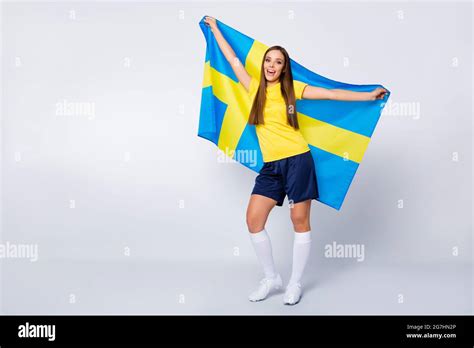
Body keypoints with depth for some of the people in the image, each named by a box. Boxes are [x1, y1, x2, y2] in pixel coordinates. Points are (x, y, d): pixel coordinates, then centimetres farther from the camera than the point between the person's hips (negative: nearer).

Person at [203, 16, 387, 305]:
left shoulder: (292, 88, 2)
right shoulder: (255, 88, 10)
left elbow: (332, 94, 1)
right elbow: (233, 59, 17)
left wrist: (370, 96, -3)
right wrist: (214, 28, 25)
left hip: (298, 160, -3)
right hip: (271, 166, 4)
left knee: (300, 221, 2)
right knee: (254, 220, -2)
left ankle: (296, 284, 16)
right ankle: (272, 278, 15)